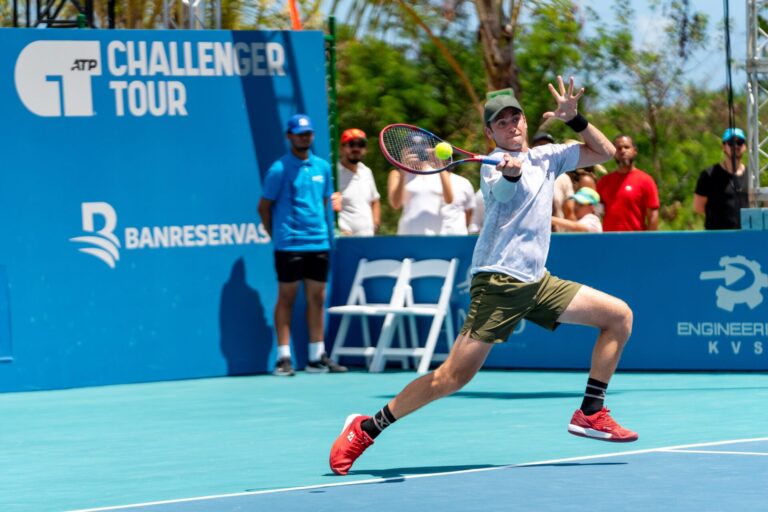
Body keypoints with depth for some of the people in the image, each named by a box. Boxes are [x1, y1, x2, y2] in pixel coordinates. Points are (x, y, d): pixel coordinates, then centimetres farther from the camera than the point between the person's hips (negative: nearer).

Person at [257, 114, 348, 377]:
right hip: (289, 245, -5)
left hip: (319, 244, 5)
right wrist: (276, 235, -1)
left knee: (317, 298, 7)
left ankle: (317, 357, 12)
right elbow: (264, 207, -1)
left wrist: (324, 230, 12)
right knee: (286, 298, -1)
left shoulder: (323, 167, 10)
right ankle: (283, 358, 1)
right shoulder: (279, 169, -5)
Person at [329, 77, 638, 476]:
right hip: (499, 281, -8)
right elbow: (503, 191, -31)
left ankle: (589, 414, 7)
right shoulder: (495, 164, -7)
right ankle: (366, 428, -6)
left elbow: (605, 152, 17)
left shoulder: (545, 158, 14)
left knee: (619, 316, 4)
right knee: (453, 376, -16)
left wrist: (574, 118, 1)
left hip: (536, 282, 8)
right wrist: (511, 171, -54)